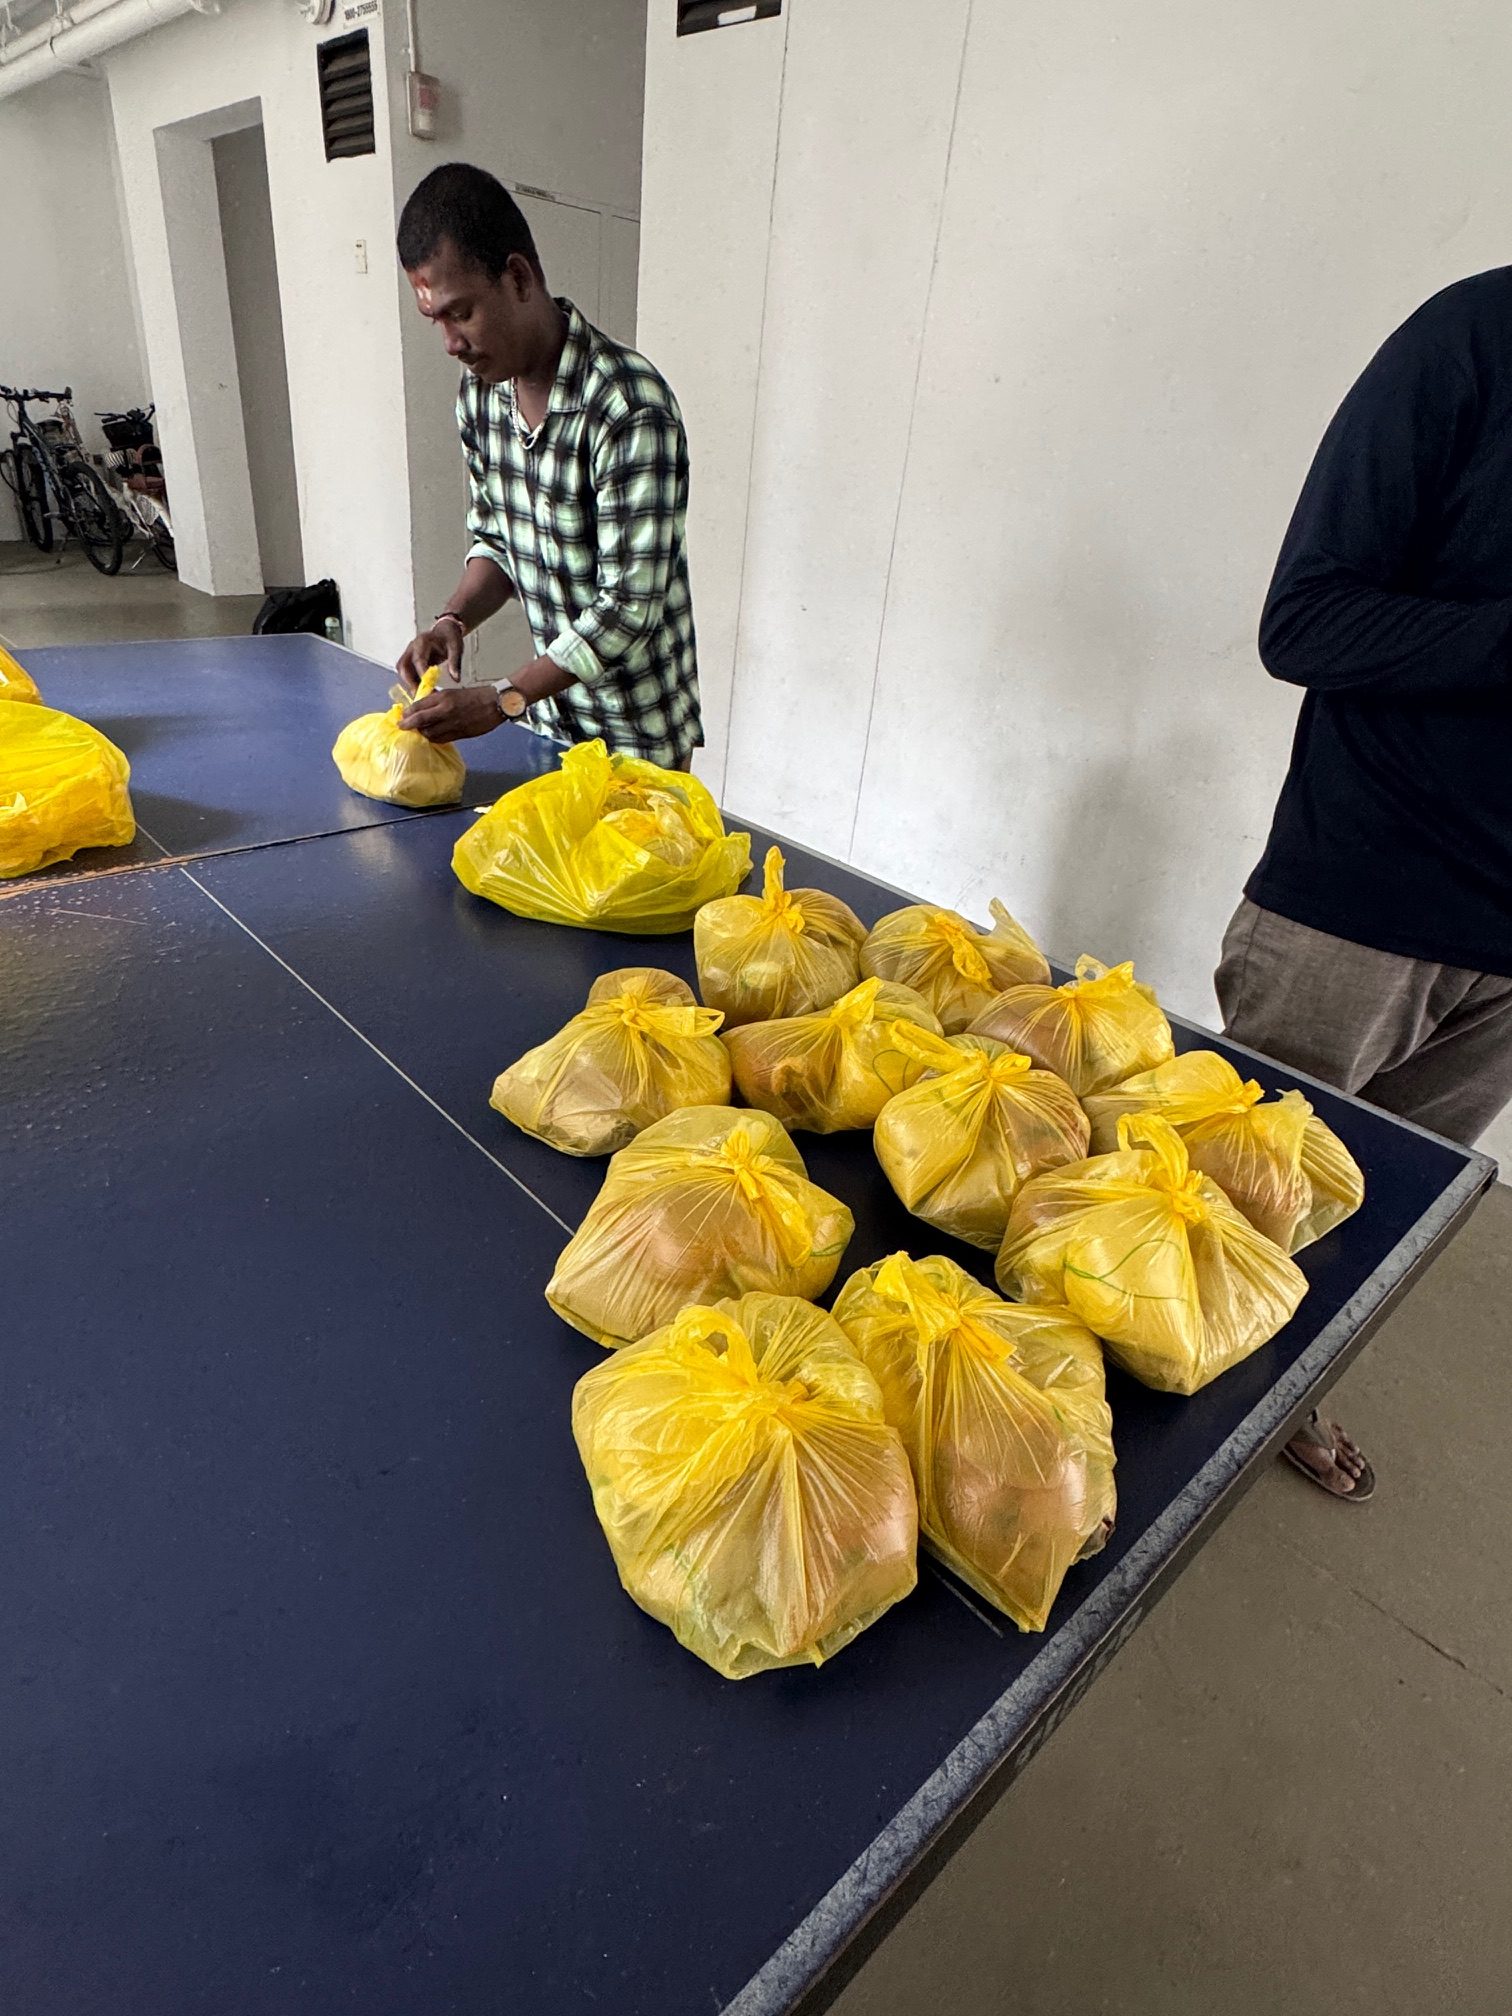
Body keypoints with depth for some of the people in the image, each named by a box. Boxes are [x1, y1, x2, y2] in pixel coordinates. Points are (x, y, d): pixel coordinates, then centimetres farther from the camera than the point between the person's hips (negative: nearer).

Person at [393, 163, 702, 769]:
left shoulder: (631, 407, -22)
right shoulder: (479, 391, 2)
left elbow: (629, 606, -25)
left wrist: (500, 701, -26)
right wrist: (453, 619, -8)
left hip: (636, 737, -6)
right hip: (547, 717, 7)